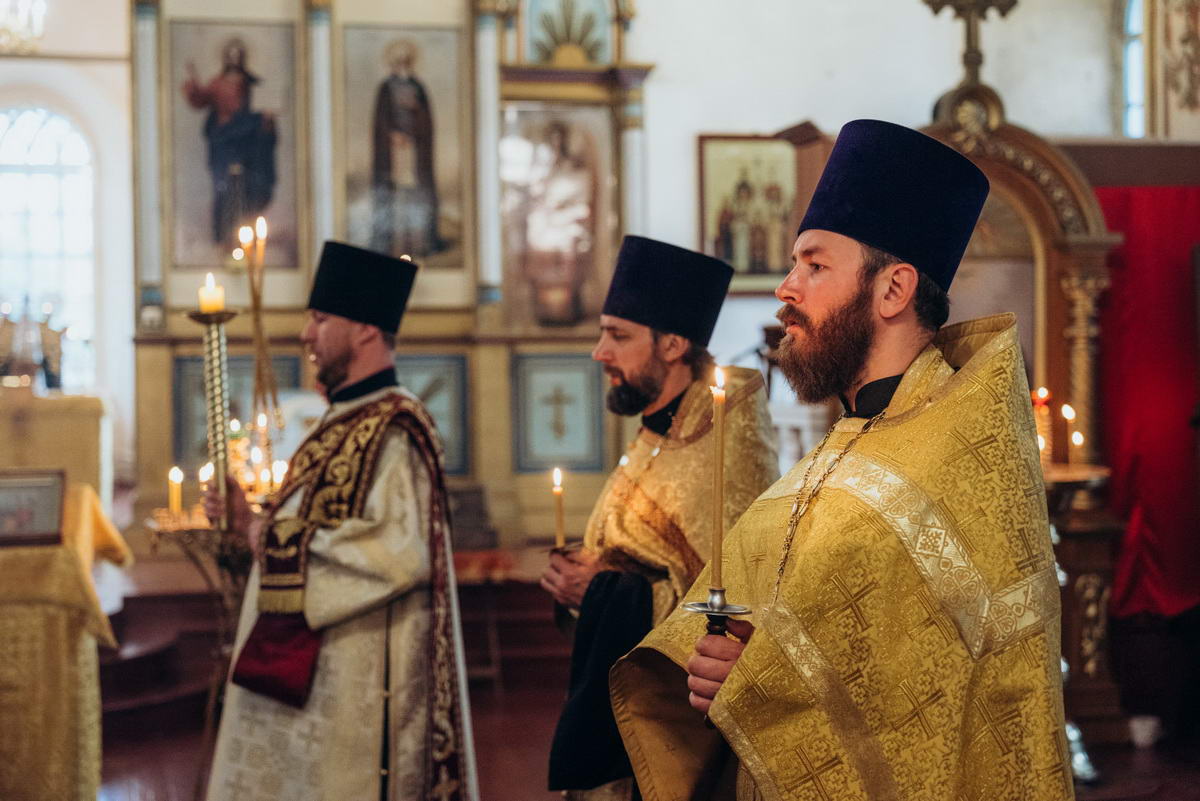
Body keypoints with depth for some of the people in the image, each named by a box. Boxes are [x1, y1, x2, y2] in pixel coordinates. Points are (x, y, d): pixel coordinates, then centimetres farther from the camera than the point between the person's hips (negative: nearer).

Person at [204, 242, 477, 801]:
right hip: (306, 674, 10)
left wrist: (284, 540, -18)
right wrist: (252, 524, 5)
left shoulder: (393, 430, -16)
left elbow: (400, 553, -28)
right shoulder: (348, 423, 15)